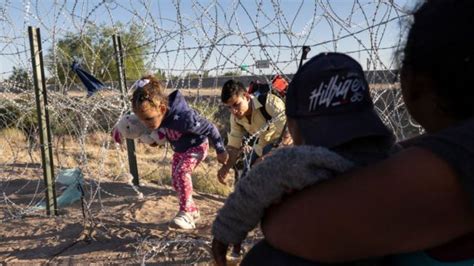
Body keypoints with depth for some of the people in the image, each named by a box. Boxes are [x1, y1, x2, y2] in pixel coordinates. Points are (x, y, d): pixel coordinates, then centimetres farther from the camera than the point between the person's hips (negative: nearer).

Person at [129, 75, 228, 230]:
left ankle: (185, 213, -17)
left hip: (197, 146, -7)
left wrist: (220, 151, -18)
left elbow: (210, 129, -28)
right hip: (180, 149, 8)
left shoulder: (183, 117, -42)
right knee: (176, 179, 7)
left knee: (181, 172, -27)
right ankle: (192, 211, 24)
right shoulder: (157, 114, -23)